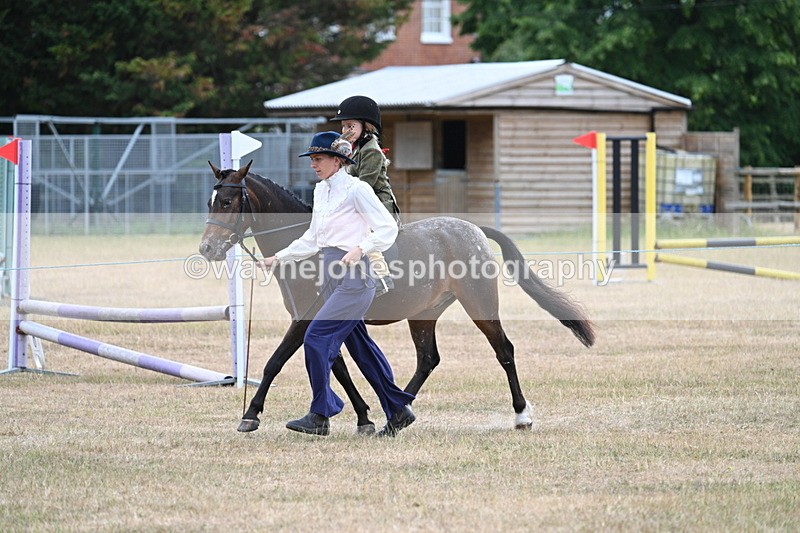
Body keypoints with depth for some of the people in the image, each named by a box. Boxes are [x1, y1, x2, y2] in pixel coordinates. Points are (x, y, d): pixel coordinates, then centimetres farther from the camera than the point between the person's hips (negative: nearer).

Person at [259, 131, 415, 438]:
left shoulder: (356, 190, -11)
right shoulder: (321, 191, 13)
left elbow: (388, 229, -11)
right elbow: (313, 239, 21)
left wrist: (360, 249, -25)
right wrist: (278, 259, 16)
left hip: (353, 276, -9)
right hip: (331, 276, 9)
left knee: (316, 338, -14)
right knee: (359, 345, 12)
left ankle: (320, 416, -9)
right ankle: (399, 410, 21)